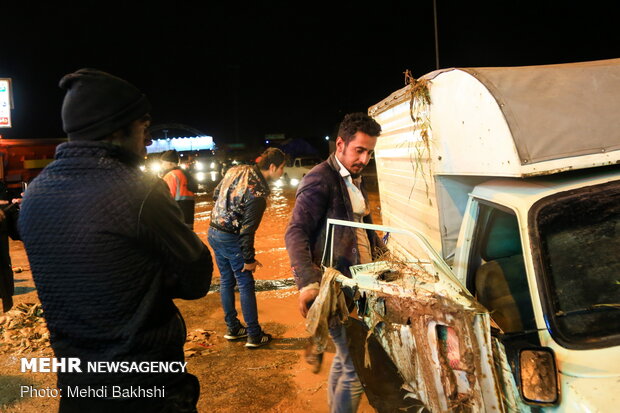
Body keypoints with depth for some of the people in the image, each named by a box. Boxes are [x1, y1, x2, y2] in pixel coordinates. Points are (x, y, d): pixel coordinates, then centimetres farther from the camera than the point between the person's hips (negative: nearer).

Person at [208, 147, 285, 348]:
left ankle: (233, 328, 29)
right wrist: (249, 259, -14)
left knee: (226, 281, 17)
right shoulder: (258, 193, -23)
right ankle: (254, 335, 11)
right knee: (246, 285, 2)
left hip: (213, 232, 8)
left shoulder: (236, 170, 0)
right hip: (231, 239, -8)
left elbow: (216, 194, 13)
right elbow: (247, 229, -22)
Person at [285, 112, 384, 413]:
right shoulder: (320, 180, -14)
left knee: (344, 358, 19)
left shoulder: (354, 180, 14)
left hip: (357, 282, 9)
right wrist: (306, 283, -34)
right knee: (356, 368, -5)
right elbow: (295, 233, -21)